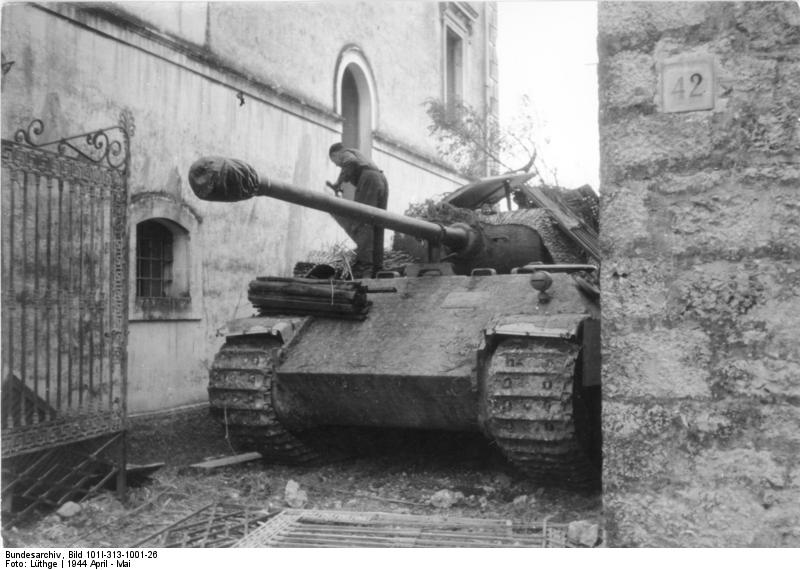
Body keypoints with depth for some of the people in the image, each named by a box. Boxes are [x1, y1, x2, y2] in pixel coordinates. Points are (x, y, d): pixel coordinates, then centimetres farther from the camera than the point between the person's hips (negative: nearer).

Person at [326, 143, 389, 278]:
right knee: (375, 228, 2)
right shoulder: (361, 157, 40)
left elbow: (351, 162, -11)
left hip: (368, 180, -8)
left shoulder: (345, 153, 15)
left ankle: (364, 265, -26)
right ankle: (376, 269, -7)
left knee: (361, 225, -14)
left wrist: (338, 182, -6)